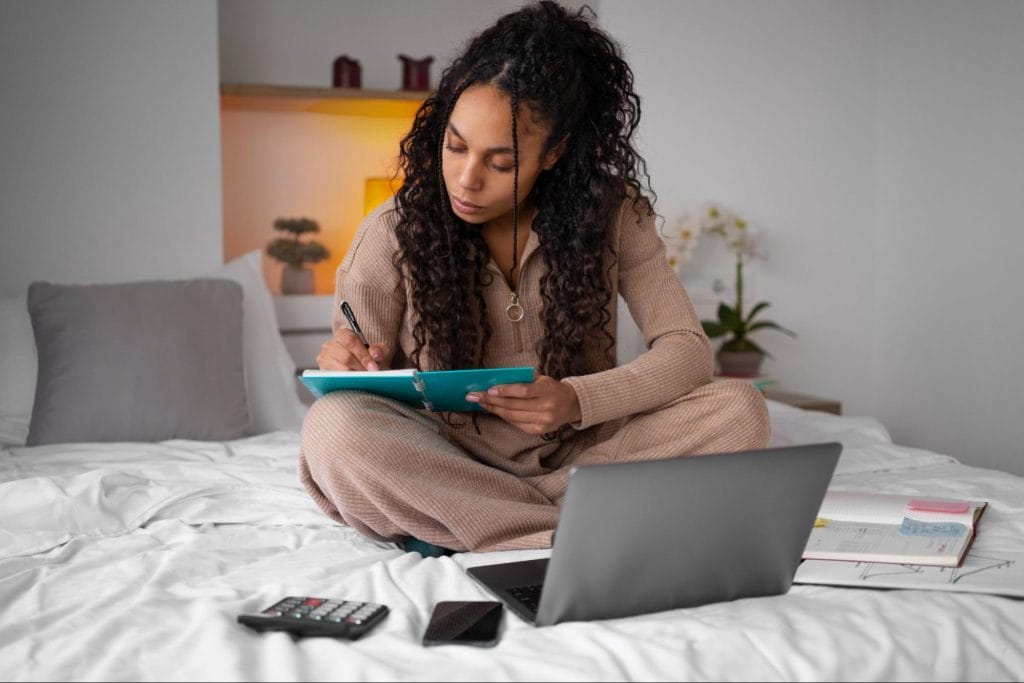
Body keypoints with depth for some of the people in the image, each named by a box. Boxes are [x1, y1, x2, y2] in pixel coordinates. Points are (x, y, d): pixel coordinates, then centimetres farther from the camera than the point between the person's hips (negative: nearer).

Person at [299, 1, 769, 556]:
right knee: (333, 430, -31)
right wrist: (345, 368, -26)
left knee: (737, 411, -23)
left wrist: (578, 400, -27)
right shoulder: (393, 233, -7)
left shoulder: (610, 211, -5)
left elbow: (687, 350, -9)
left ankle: (457, 526, -23)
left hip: (579, 455, 1)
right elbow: (356, 408, 0)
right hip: (451, 462, -1)